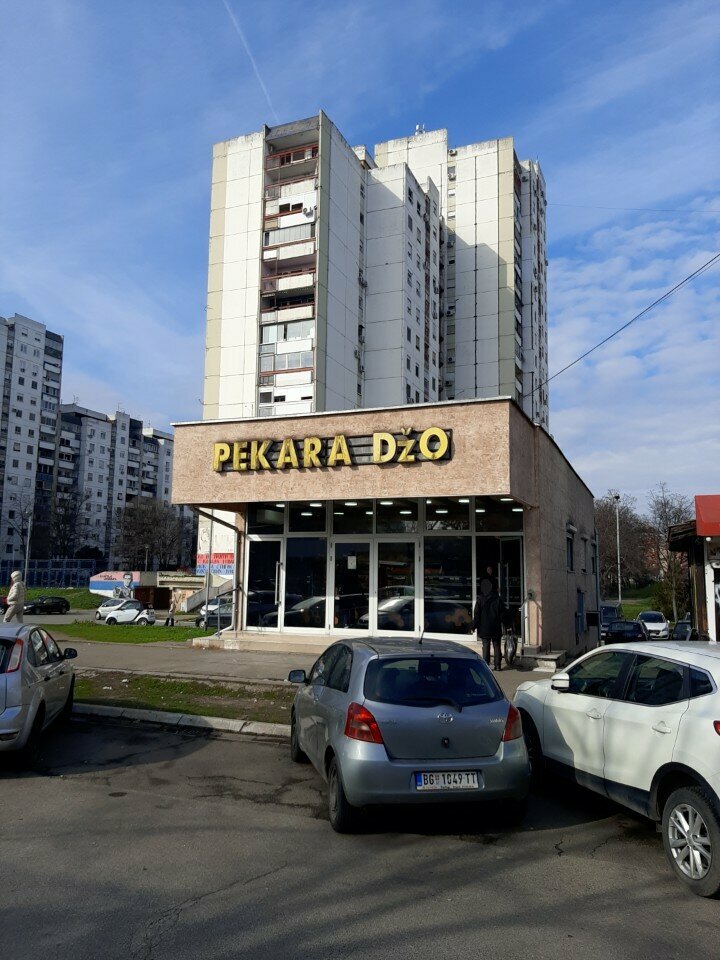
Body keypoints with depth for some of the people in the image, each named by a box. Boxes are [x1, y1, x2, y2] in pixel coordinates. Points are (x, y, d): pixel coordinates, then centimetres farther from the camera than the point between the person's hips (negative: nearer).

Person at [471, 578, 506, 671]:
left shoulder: (480, 599, -8)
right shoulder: (498, 599, -2)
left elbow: (476, 614, -7)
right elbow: (503, 613, 2)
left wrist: (473, 626, 0)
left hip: (484, 628, -2)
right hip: (496, 628, 2)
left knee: (486, 647, 3)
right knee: (497, 646, 9)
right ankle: (497, 665, 10)